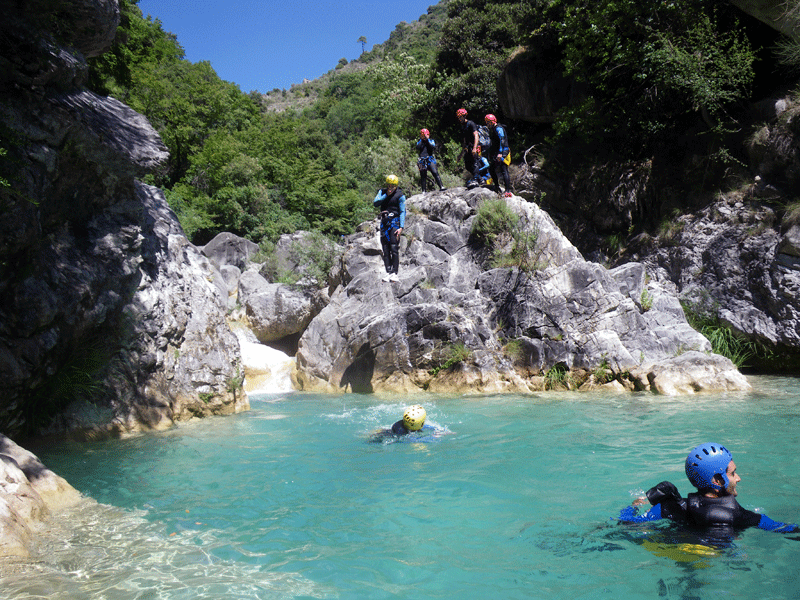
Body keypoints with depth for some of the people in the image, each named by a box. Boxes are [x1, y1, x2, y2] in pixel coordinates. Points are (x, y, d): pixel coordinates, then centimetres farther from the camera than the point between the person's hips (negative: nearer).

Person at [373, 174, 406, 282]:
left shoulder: (400, 195, -1)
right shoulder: (382, 192, 13)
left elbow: (402, 212, -4)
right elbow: (375, 203, -1)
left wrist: (401, 227, -12)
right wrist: (386, 195, -10)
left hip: (395, 222, -5)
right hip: (384, 222, 5)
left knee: (394, 248, -13)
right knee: (385, 249, 0)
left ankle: (395, 273, -13)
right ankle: (388, 272, 0)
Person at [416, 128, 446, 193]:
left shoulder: (431, 141, 10)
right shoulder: (419, 141, 12)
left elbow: (433, 147, -10)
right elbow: (418, 148, -8)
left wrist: (428, 139, -8)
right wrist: (421, 140, -6)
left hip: (430, 160, -1)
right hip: (422, 161, 1)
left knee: (435, 173, -16)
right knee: (423, 176, 3)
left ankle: (441, 187, -20)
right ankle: (424, 191, 9)